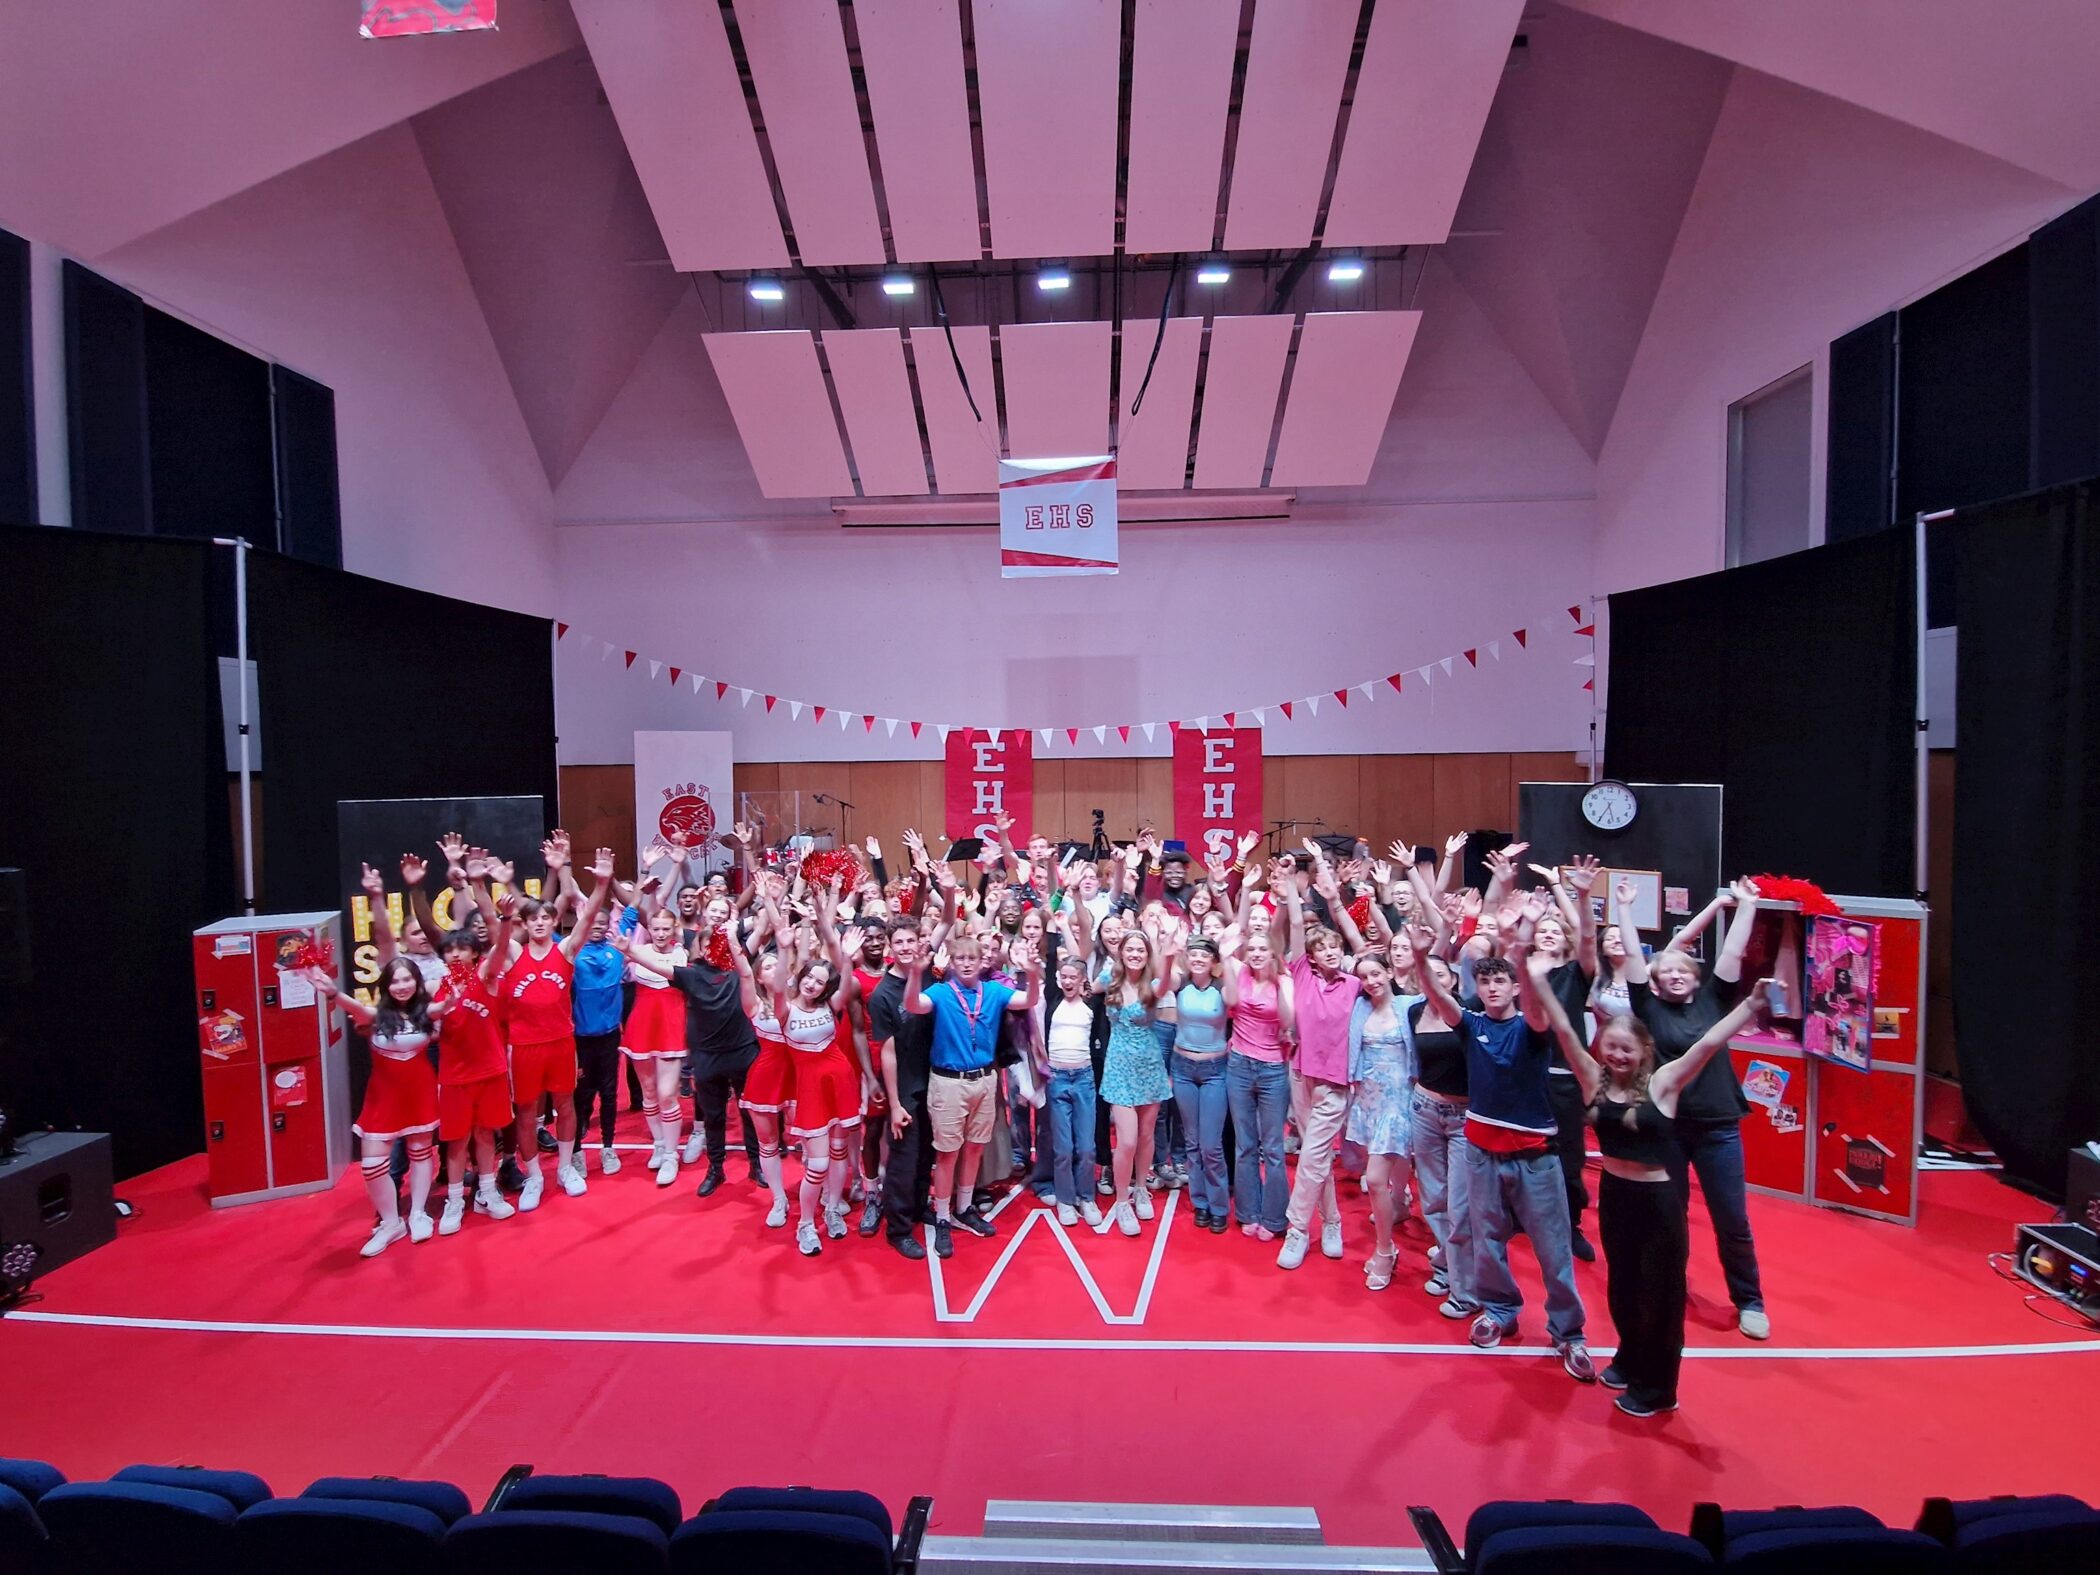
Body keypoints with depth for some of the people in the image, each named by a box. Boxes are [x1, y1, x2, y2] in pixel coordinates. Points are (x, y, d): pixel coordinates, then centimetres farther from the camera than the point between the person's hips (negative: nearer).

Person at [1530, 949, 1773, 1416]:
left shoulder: (1663, 1083, -13)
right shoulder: (1595, 1081, -6)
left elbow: (1709, 1043, -22)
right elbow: (1565, 1032, -13)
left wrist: (1753, 1002, -31)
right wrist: (1540, 982, -21)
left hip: (1658, 1200, -4)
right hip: (1613, 1194, 4)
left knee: (1660, 1292, 11)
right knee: (1621, 1286, 21)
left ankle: (1657, 1387, 29)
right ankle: (1629, 1360, 44)